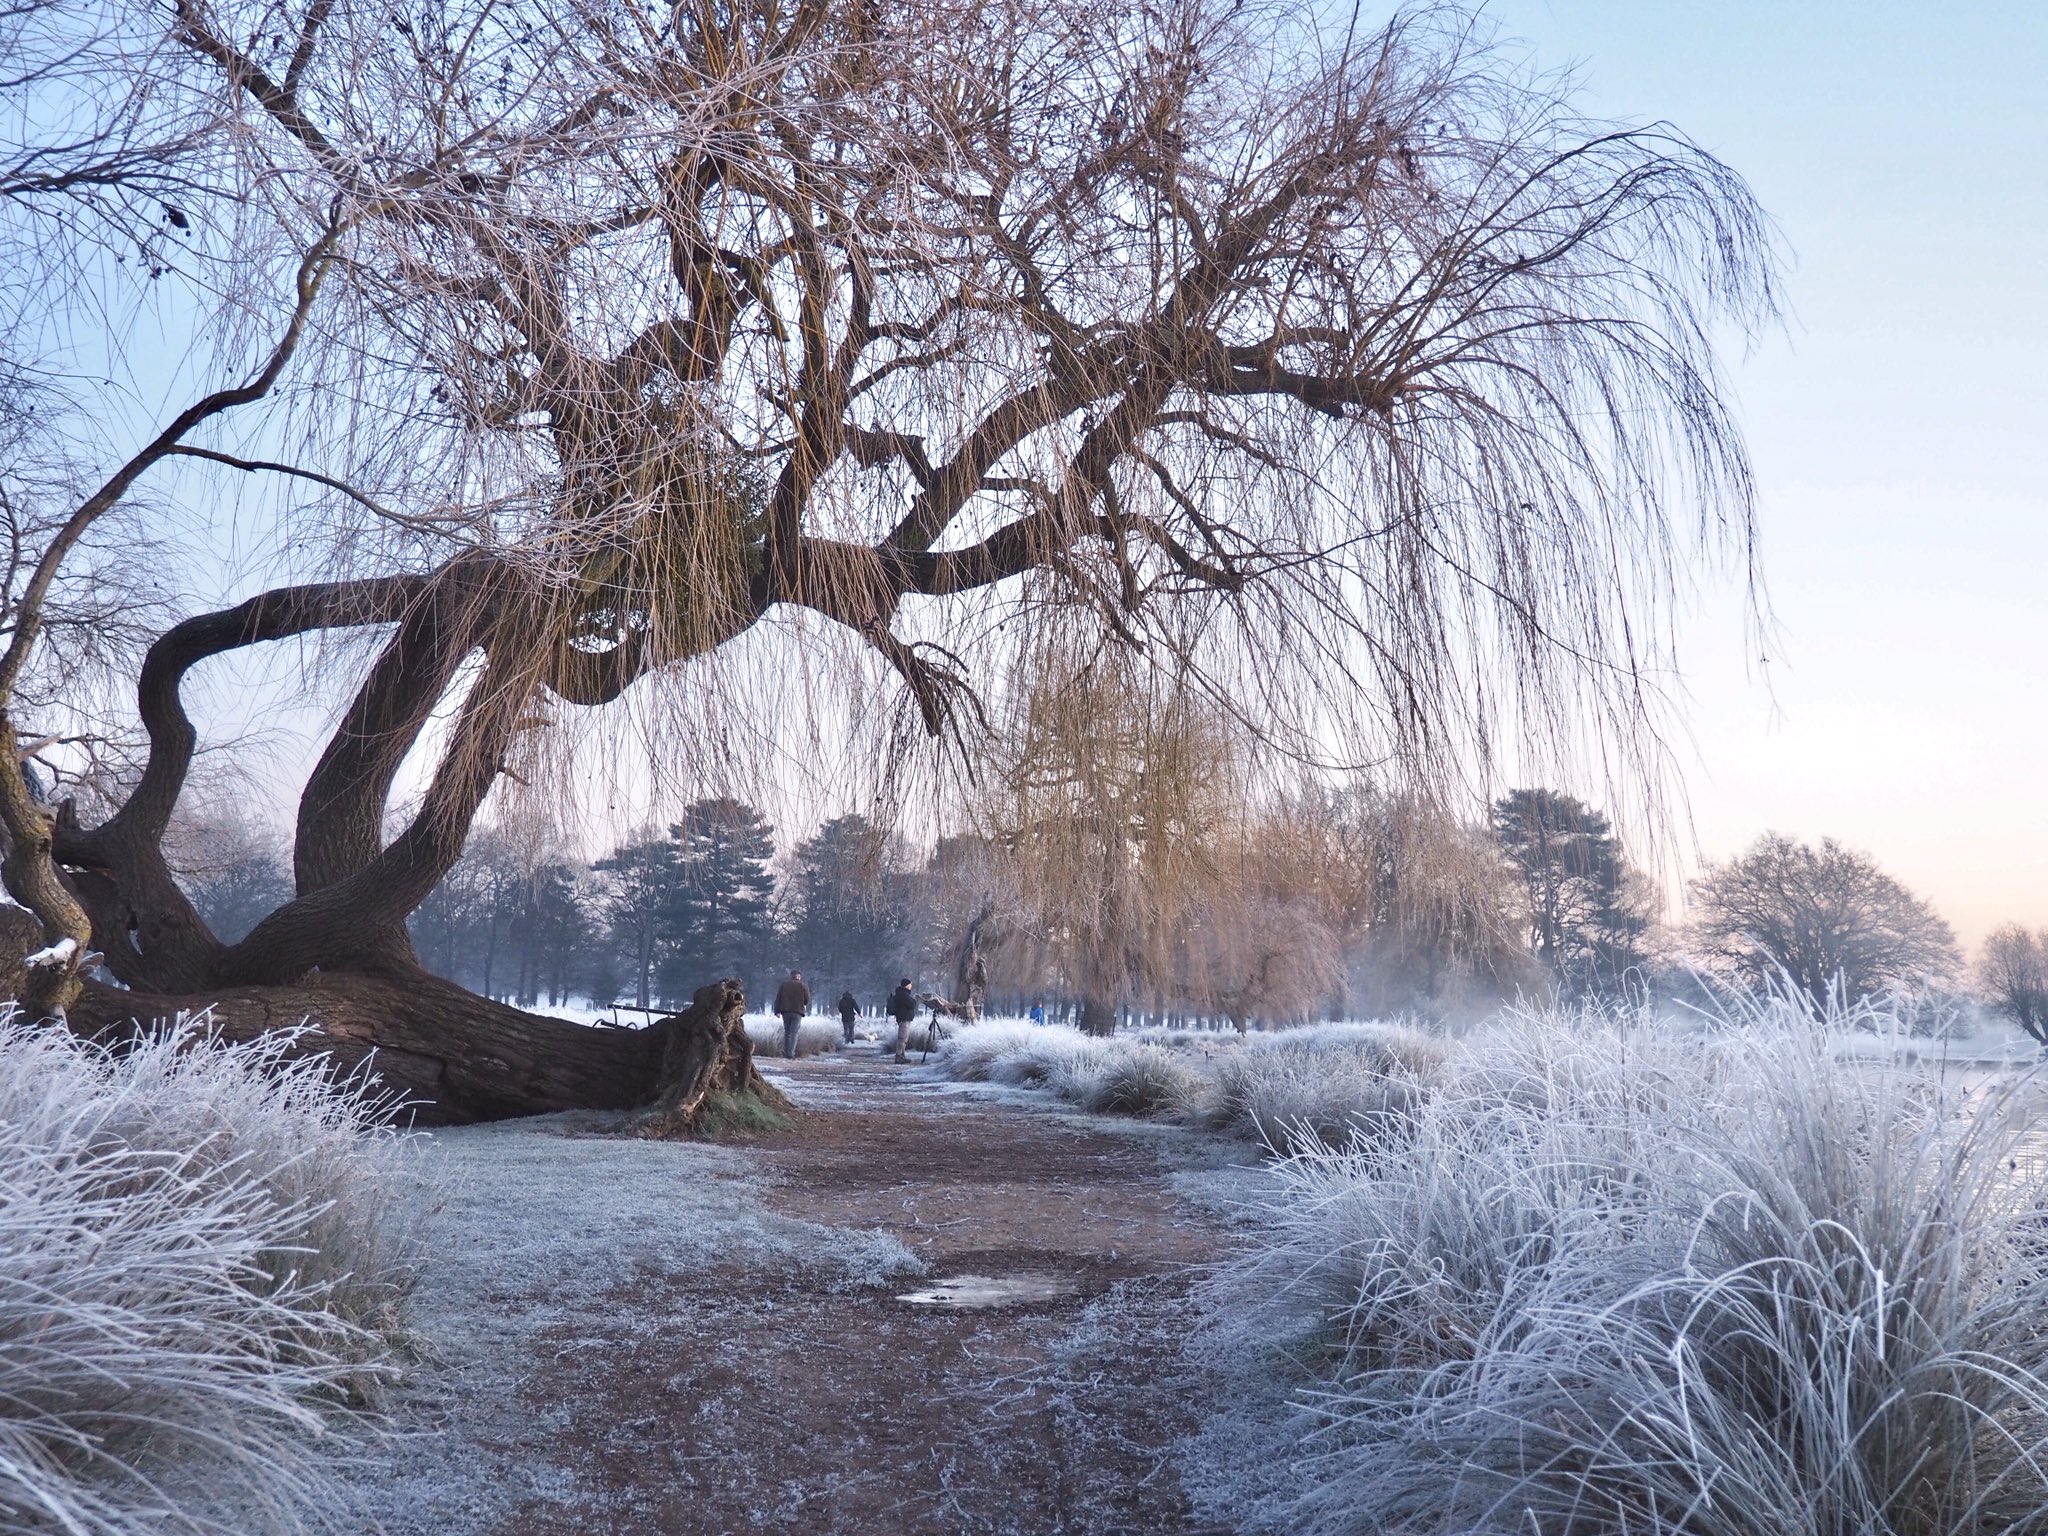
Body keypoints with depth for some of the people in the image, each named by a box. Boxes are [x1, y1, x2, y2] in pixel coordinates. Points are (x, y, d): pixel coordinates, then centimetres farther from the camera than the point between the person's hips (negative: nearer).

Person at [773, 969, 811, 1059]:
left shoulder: (783, 985, 8)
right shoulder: (802, 986, -1)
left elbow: (778, 998, 4)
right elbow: (807, 1000, -1)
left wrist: (777, 1011, 4)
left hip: (785, 1011, 3)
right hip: (797, 1012, -3)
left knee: (786, 1031, 14)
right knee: (794, 1032, -3)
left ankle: (786, 1052, 14)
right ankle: (791, 1053, -14)